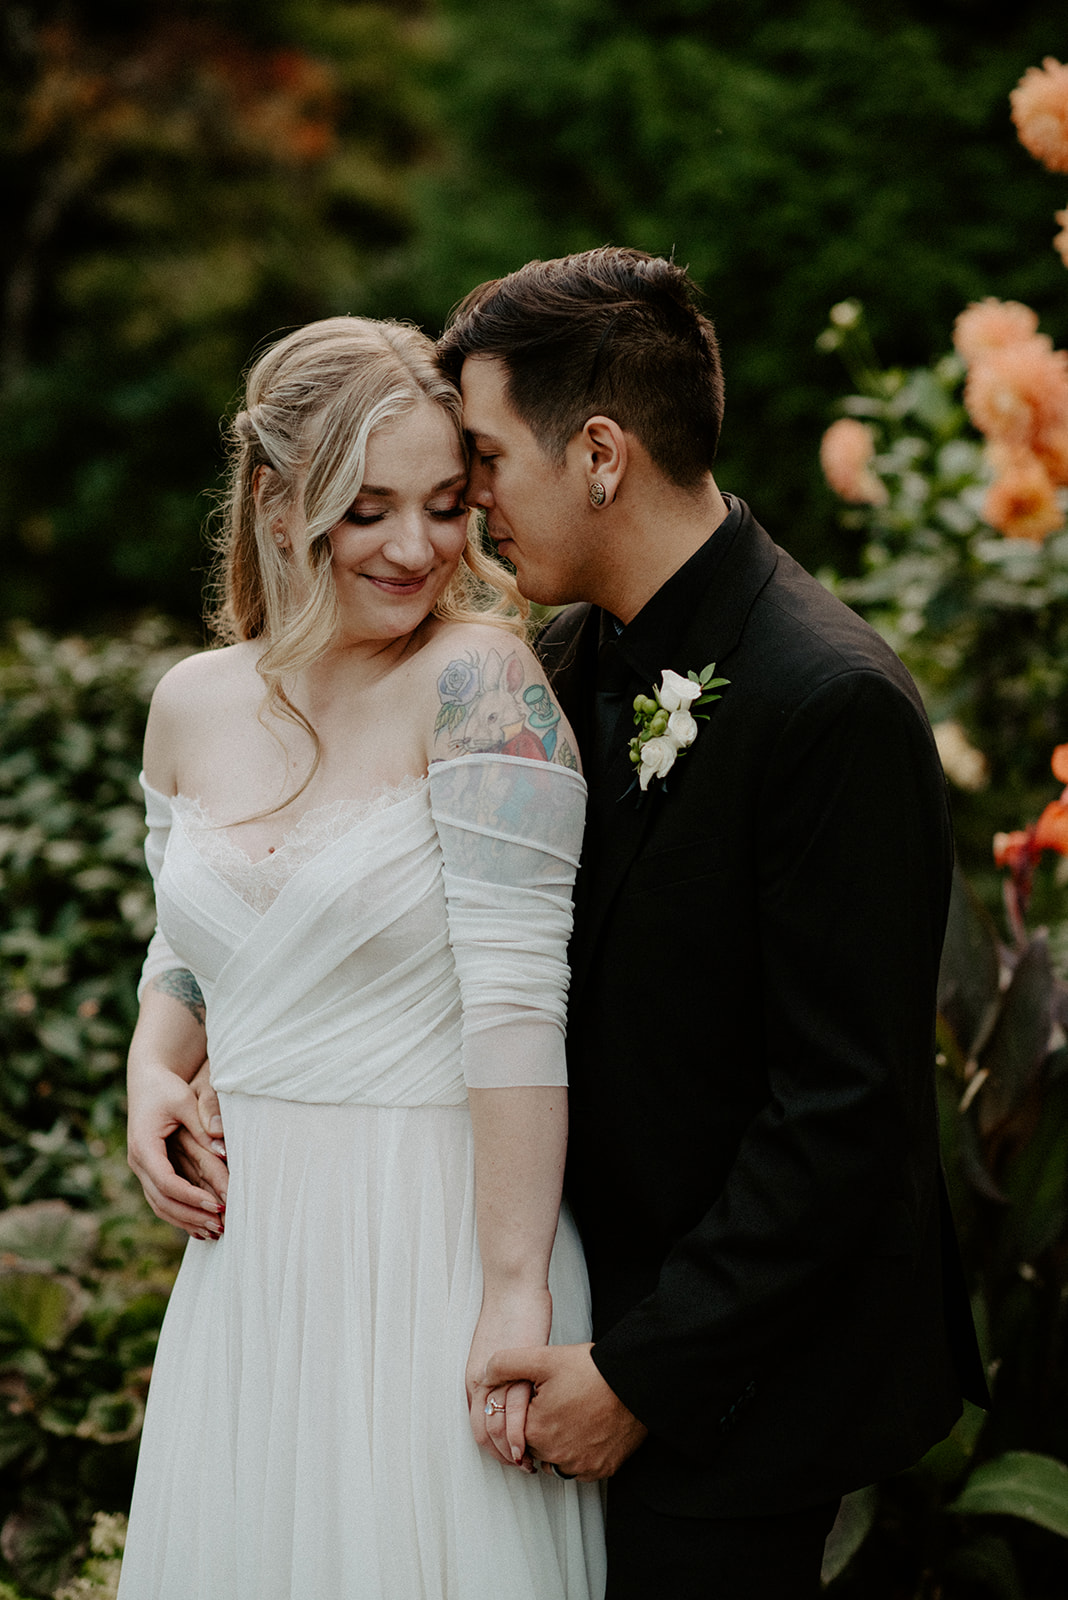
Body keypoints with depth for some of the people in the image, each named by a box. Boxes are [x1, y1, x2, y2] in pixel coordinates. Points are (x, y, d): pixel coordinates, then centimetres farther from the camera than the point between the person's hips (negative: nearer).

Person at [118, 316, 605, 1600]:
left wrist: (514, 1289, -22)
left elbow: (519, 993, -19)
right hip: (250, 1243, 5)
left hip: (435, 1238, -5)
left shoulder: (477, 679, -13)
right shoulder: (195, 703, 4)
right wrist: (153, 1072, -2)